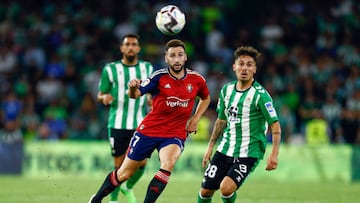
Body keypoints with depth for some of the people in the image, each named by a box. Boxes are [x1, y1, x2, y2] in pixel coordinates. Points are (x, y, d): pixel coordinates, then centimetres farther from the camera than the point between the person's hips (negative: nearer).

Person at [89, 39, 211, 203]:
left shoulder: (197, 79, -3)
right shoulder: (159, 77, -13)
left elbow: (206, 98, 19)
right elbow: (135, 95, -22)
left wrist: (195, 119, 6)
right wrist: (133, 88, -45)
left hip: (176, 134, 1)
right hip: (149, 130, -1)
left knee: (168, 163, -32)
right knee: (124, 173, 7)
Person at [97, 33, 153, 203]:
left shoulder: (147, 68, 9)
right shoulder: (110, 69, 1)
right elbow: (100, 96, 6)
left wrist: (151, 100, -1)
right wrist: (104, 97, -18)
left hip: (140, 124, 2)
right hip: (118, 124, -2)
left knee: (141, 162, -7)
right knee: (119, 165, -2)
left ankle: (128, 188, 22)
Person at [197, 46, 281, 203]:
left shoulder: (260, 95, -13)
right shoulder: (227, 89, 5)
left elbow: (275, 125, -13)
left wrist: (274, 154, -24)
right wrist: (210, 147, 18)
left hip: (249, 153, -6)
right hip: (225, 149, 6)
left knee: (226, 188, -23)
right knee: (206, 190, 4)